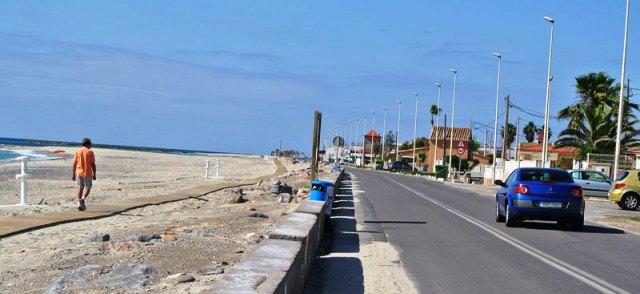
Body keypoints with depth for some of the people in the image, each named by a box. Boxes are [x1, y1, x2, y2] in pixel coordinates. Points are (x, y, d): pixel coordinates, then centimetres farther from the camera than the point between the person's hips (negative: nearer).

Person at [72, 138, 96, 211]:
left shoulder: (77, 151, 5)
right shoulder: (90, 152, -5)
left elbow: (74, 164, 4)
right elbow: (93, 164, -7)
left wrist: (73, 174, 8)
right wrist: (94, 174, 0)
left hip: (79, 172, 4)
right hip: (87, 173, -4)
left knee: (80, 188, 12)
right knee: (88, 187, 7)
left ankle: (79, 203, 9)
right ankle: (82, 199, -16)